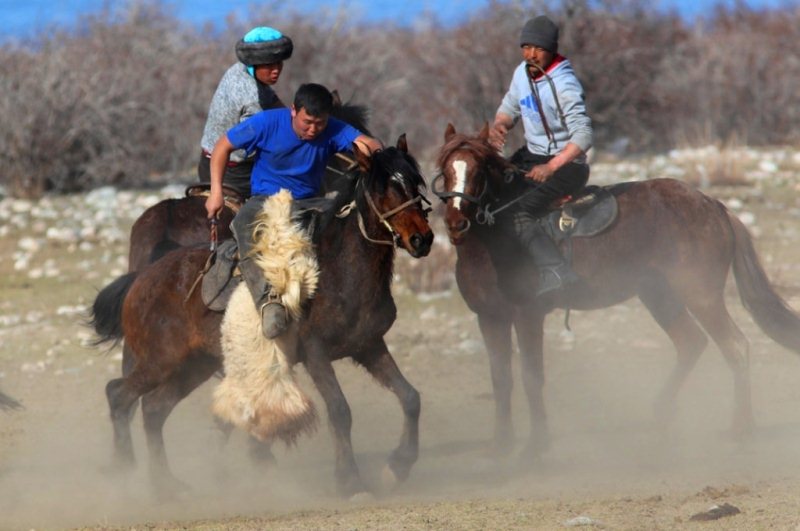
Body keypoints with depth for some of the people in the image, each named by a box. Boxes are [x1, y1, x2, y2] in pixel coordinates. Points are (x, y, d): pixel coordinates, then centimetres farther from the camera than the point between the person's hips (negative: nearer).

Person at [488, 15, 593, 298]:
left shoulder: (564, 85, -22)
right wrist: (499, 125, -8)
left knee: (517, 213, -27)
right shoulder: (523, 73, 1)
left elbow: (583, 136, -28)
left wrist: (551, 168, -37)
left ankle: (555, 272, -36)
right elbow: (509, 108, 17)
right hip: (532, 155, 9)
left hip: (566, 163, -9)